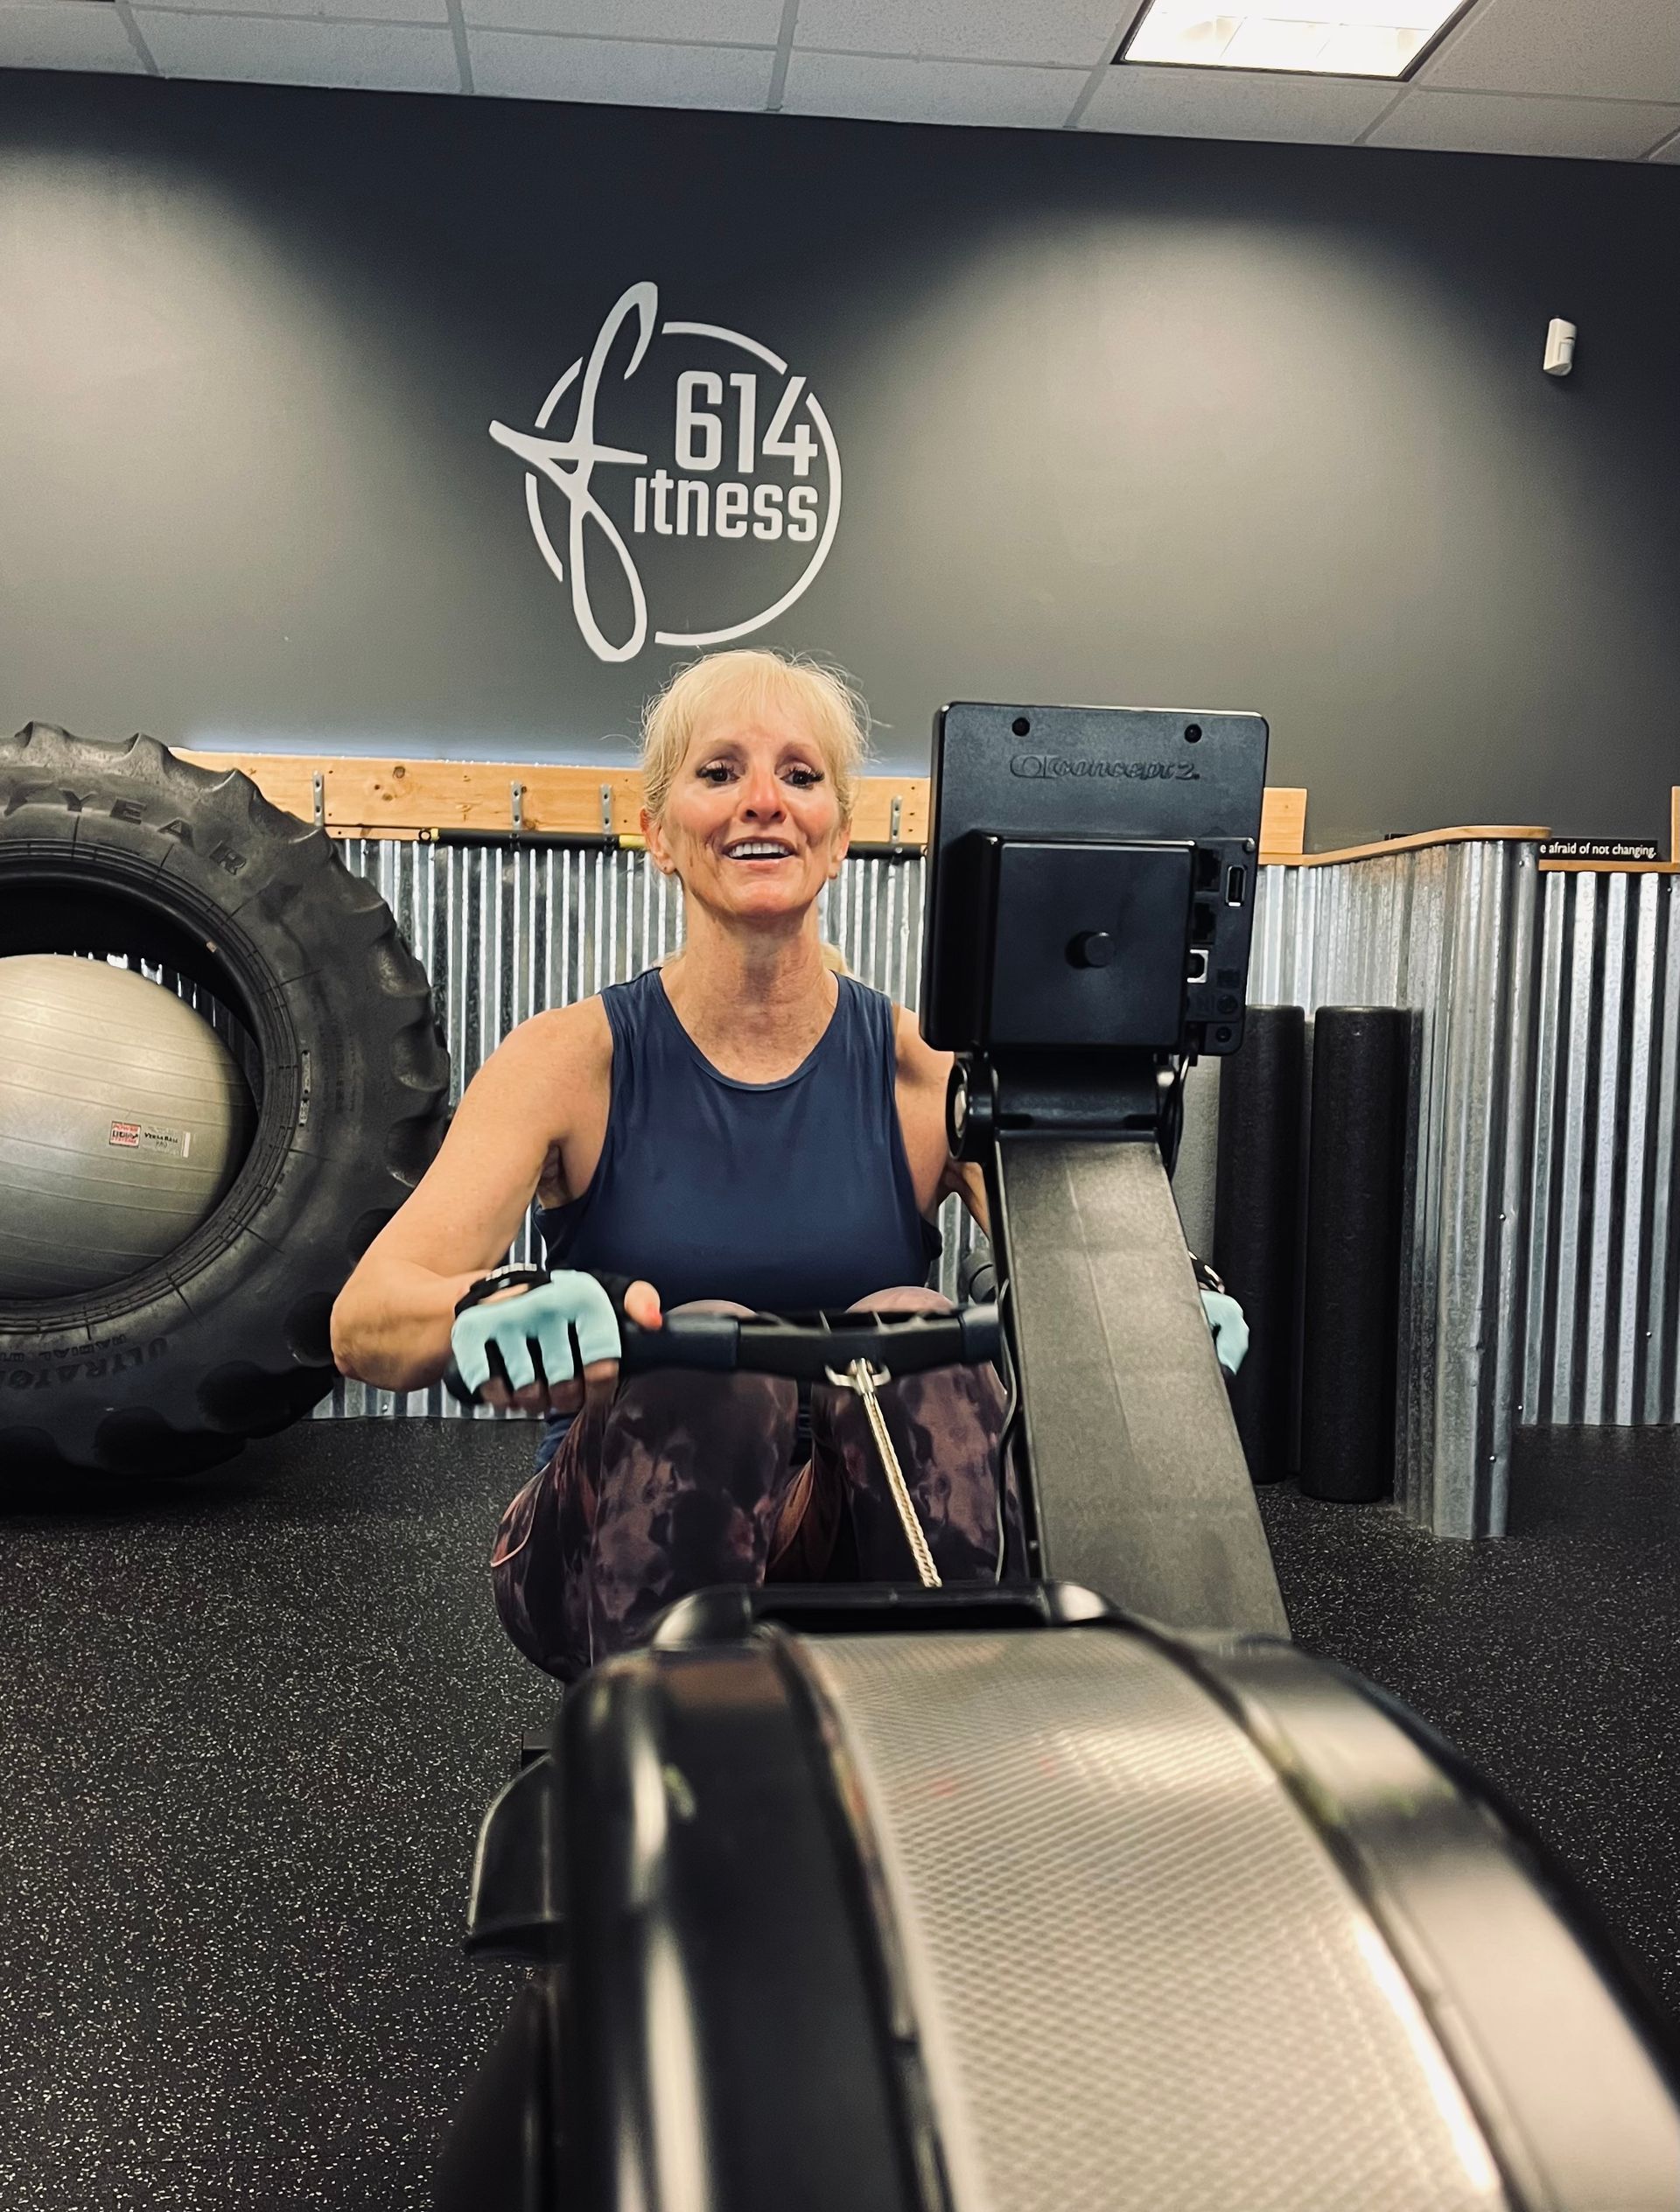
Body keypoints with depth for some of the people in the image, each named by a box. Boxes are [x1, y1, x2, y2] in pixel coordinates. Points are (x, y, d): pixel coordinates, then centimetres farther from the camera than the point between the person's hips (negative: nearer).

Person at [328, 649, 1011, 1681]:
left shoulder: (925, 1070, -1)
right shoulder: (576, 1059, -4)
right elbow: (364, 1322, -16)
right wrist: (494, 1313, -40)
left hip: (857, 1551, 1)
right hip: (620, 1551, -1)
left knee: (914, 1335, -28)